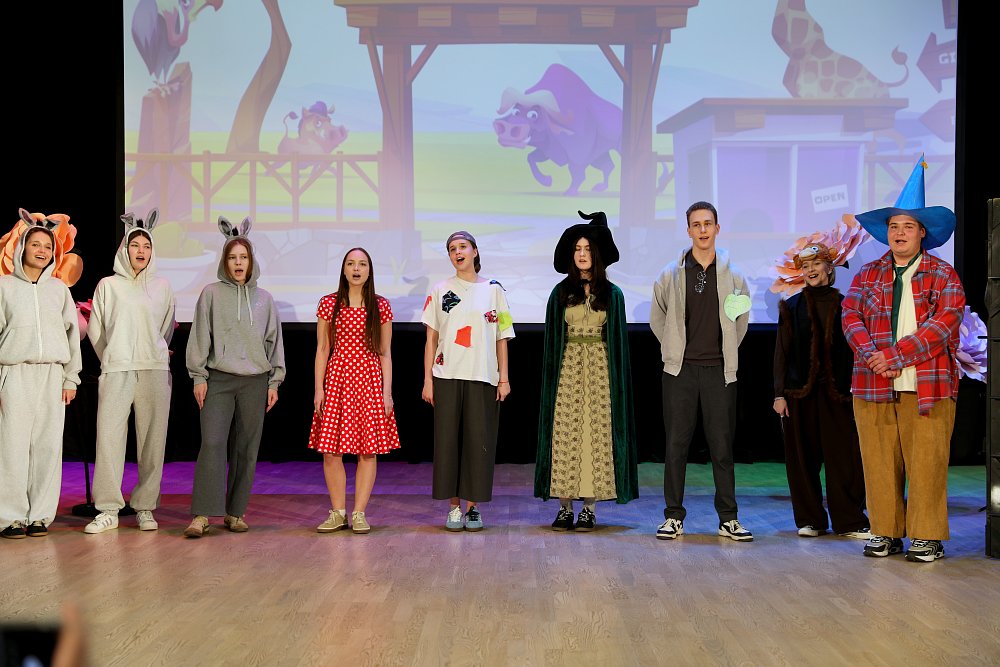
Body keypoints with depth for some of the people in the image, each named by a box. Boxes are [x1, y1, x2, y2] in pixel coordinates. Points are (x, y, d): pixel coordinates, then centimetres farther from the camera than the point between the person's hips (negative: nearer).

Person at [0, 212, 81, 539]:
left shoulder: (59, 288, 13)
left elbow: (72, 334, 14)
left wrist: (71, 378, 8)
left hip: (52, 375, 2)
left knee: (48, 445, -2)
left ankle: (40, 515, 3)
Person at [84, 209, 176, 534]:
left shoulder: (162, 286, 10)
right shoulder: (108, 285, 8)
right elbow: (95, 329, 14)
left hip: (155, 370, 1)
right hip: (116, 371, -1)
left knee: (152, 439, -2)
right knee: (109, 436, -7)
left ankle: (145, 508, 4)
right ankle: (109, 510, -4)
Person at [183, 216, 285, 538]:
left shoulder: (264, 299, 11)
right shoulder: (211, 293, 4)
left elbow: (274, 341, 13)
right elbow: (200, 336, 3)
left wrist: (274, 381, 8)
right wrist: (199, 376, -3)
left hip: (255, 381, 3)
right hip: (218, 379, -2)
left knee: (246, 449, 4)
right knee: (212, 444, -12)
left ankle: (235, 512, 12)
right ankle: (202, 514, -13)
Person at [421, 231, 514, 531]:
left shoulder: (493, 290, 8)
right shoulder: (441, 290, 9)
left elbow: (501, 337, 8)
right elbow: (431, 338, 8)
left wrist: (504, 377, 1)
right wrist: (427, 380, 2)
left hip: (483, 376, 0)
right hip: (447, 376, 0)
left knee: (479, 440, -1)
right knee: (448, 439, -1)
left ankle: (473, 506, 8)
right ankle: (454, 507, 7)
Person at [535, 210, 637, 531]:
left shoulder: (612, 294, 6)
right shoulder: (561, 293, 7)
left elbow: (618, 340, 6)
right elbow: (552, 339, 8)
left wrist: (616, 378, -1)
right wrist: (552, 375, 1)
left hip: (600, 369, -1)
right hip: (568, 367, 1)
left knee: (596, 434, -2)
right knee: (565, 435, -3)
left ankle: (589, 509, 3)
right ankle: (565, 508, 2)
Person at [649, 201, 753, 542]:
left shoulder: (733, 276, 4)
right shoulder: (670, 274, 3)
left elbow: (741, 320, 16)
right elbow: (657, 318, 14)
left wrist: (726, 352, 12)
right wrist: (675, 349, 10)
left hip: (719, 371, 0)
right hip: (680, 371, 0)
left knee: (722, 446, 3)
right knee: (676, 444, 2)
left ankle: (728, 519, 9)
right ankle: (673, 517, 9)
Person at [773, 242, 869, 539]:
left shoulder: (843, 305, 6)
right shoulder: (791, 307, 8)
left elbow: (853, 349, 6)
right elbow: (781, 352, 6)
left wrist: (854, 389, 0)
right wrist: (779, 393, -1)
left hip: (836, 392, -1)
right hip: (799, 392, 1)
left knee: (844, 457, -4)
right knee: (803, 458, 4)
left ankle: (849, 520, 4)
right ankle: (809, 520, 14)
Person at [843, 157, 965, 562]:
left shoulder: (942, 275, 5)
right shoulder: (868, 275, 15)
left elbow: (945, 322, -8)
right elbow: (851, 316, 5)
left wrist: (895, 355, -16)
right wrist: (871, 355, -15)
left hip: (927, 386, -3)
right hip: (873, 384, 3)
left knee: (926, 464, -3)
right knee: (879, 463, 4)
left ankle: (927, 537, 5)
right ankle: (886, 533, 13)